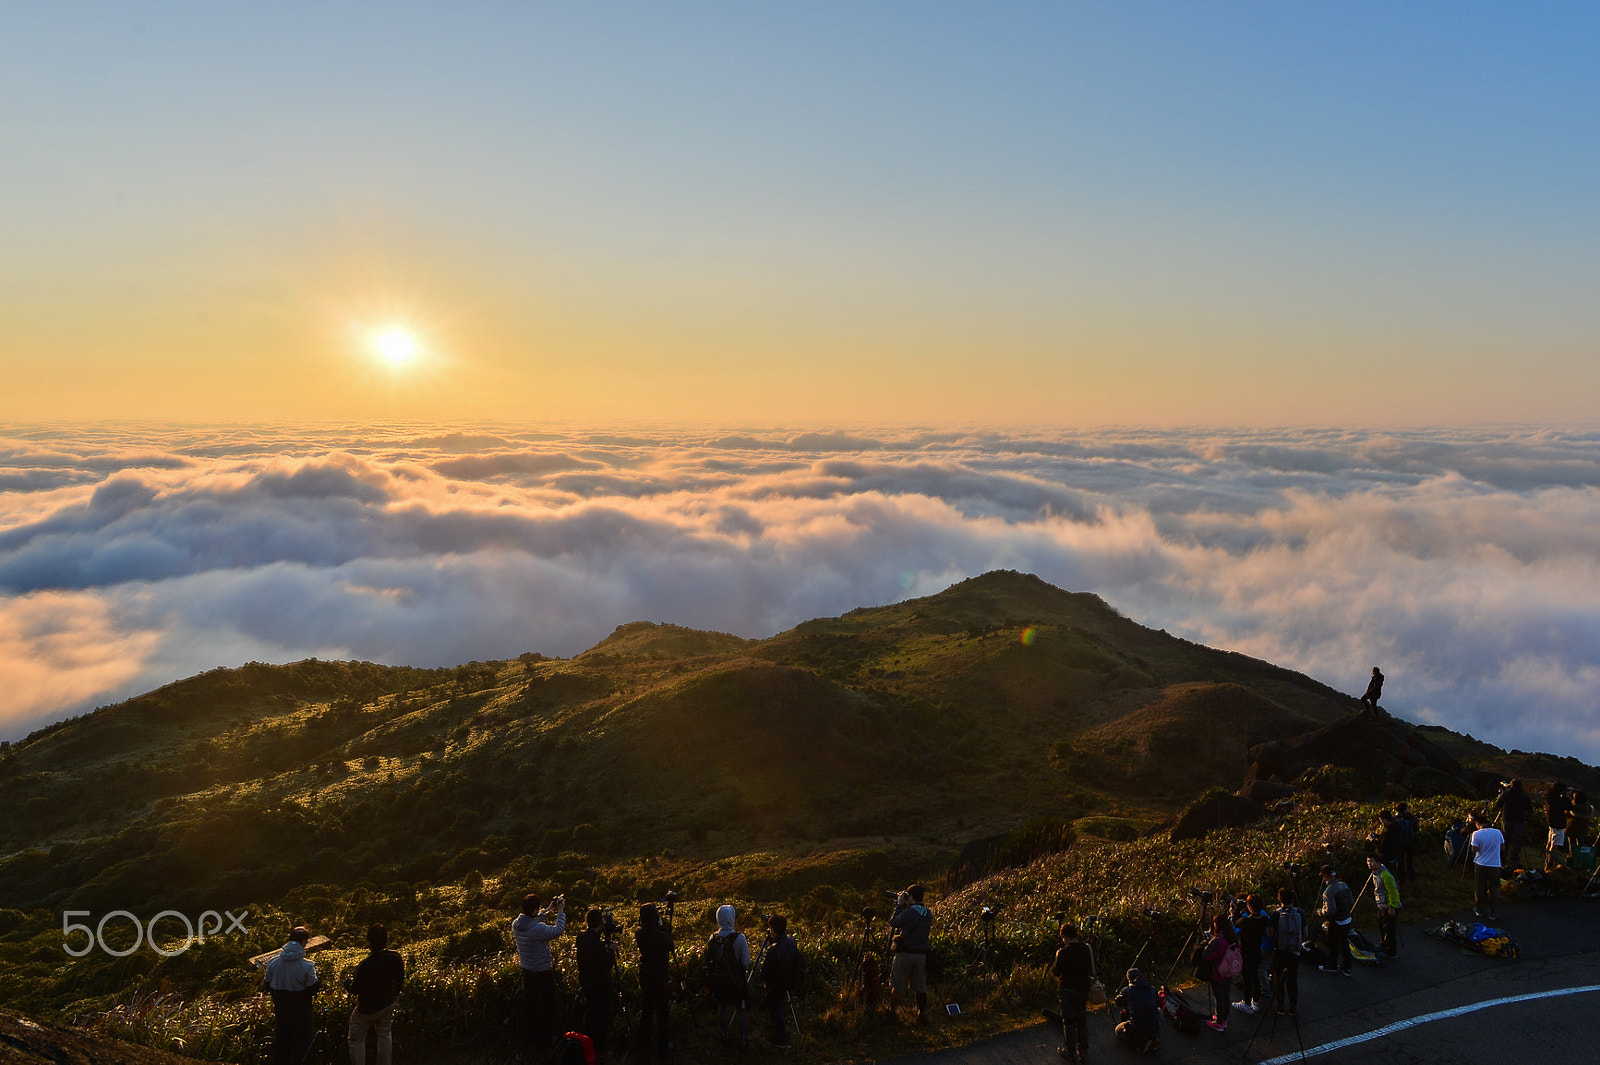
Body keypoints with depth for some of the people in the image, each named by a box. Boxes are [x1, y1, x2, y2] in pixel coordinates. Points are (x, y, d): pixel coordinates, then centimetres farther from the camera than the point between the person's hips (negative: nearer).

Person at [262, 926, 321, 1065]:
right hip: (301, 1012, -4)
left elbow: (267, 984, 3)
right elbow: (313, 989, -16)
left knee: (281, 1039, 22)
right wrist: (316, 975, 0)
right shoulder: (307, 966, -22)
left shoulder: (273, 963, -9)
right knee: (301, 1043, 12)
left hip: (280, 1010, 4)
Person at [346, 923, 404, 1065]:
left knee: (357, 1040, 13)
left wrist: (349, 985, 0)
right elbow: (400, 979, 4)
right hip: (389, 1003, 6)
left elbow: (355, 990, -23)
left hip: (368, 1008, -6)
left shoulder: (365, 964, -31)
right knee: (385, 1035, 25)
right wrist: (395, 994, 23)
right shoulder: (396, 958, -12)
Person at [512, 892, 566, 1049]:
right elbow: (557, 930, -18)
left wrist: (548, 910, 11)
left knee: (532, 1004, 23)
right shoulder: (538, 929, -31)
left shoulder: (515, 924, -8)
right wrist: (560, 911, -7)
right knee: (547, 1005, 12)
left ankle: (532, 1037, 37)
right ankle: (546, 1039, 23)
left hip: (527, 971, 7)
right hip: (543, 972, -7)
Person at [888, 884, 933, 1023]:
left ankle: (892, 1011, 17)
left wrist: (899, 905, 0)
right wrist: (902, 906, 14)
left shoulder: (909, 912, -17)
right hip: (922, 954, 5)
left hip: (905, 954, -5)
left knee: (898, 985, 8)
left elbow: (892, 923, -6)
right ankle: (922, 1012, 16)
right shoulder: (928, 913, 5)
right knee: (921, 986, 15)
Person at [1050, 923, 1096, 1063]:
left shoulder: (1064, 953, -20)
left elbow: (1055, 972, -13)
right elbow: (1091, 969, 8)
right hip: (1083, 990, 5)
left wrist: (1057, 957, 0)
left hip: (1068, 991, -5)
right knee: (1082, 1021, 14)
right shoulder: (1087, 949, -3)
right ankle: (1083, 1053, 18)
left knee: (1068, 1021, 8)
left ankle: (1070, 1051, 15)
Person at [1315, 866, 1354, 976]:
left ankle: (1332, 966, 26)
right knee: (1344, 944, 18)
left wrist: (1320, 912, -10)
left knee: (1333, 945, 11)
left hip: (1335, 923, -7)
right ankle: (1346, 966, 28)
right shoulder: (1344, 885, -1)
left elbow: (1330, 911, -27)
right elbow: (1352, 902, 10)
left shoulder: (1328, 891, -25)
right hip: (1347, 920, 7)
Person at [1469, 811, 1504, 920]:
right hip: (1495, 865, 2)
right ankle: (1494, 914, 16)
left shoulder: (1476, 834, -14)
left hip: (1480, 865, -1)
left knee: (1480, 889, 13)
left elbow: (1474, 850, -10)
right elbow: (1503, 847, 5)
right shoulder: (1497, 832, -7)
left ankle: (1480, 910, 23)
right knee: (1494, 890, 10)